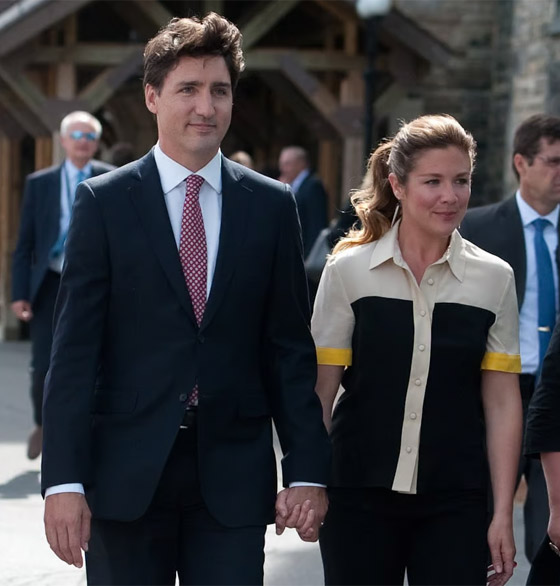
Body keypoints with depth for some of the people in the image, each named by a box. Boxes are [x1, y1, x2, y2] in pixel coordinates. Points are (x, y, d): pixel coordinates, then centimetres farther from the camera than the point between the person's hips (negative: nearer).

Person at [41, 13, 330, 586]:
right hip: (127, 473, -1)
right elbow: (74, 350, -3)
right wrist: (64, 479, -10)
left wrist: (306, 470, 0)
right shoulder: (103, 202, 0)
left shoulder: (271, 205, 6)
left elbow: (290, 349, 6)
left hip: (233, 473, 1)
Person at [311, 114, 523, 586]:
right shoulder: (349, 271, -1)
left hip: (455, 504, 1)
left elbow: (502, 401, 3)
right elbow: (319, 388, 2)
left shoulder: (494, 278, 3)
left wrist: (504, 513, 1)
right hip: (360, 495, -1)